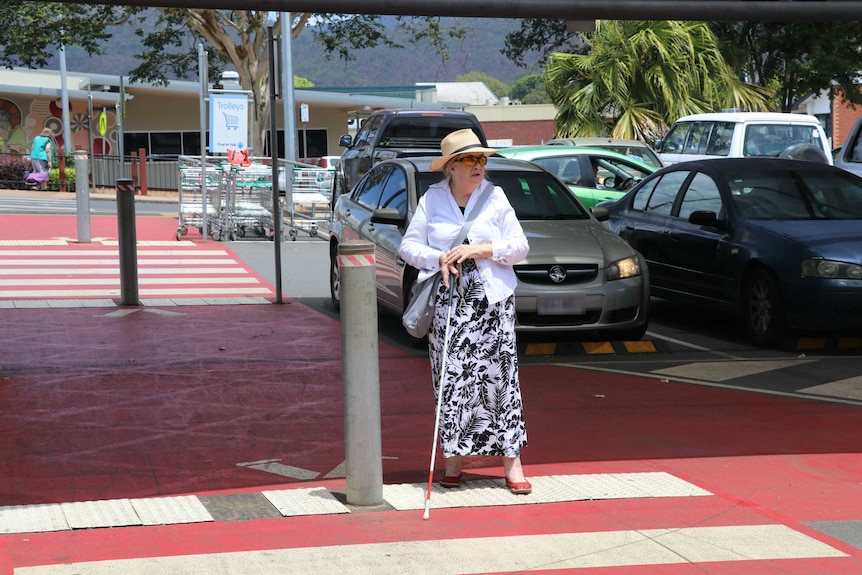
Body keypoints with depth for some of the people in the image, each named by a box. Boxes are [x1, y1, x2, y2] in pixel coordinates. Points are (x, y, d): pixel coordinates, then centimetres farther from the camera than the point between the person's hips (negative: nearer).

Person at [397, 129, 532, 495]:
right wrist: (439, 259, -13)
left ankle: (512, 463, -2)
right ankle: (453, 459, 9)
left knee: (500, 376, -4)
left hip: (491, 300, 0)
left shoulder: (495, 197, 6)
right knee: (451, 379, 0)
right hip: (447, 301, 0)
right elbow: (409, 246, 5)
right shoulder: (431, 200, 6)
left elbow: (520, 246, 3)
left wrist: (480, 249, -12)